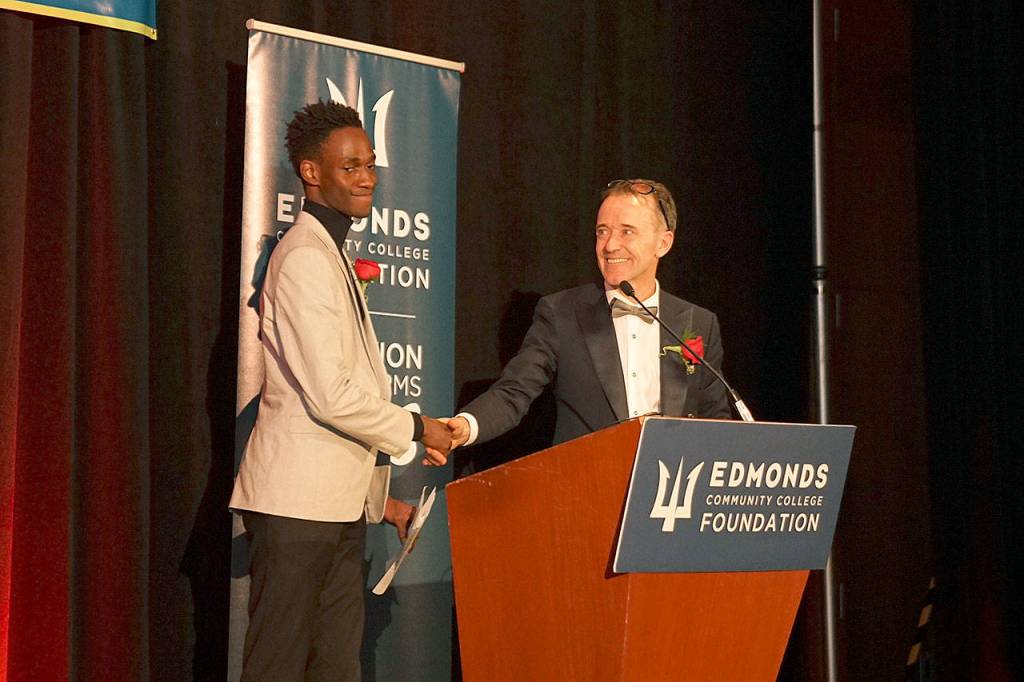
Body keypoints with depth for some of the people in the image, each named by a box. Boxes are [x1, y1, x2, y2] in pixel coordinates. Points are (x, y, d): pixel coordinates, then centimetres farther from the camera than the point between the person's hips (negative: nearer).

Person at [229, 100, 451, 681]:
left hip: (340, 502, 10)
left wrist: (376, 493, 19)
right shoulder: (305, 258, -13)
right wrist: (415, 429, -6)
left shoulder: (334, 254, 18)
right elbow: (330, 395, -19)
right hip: (298, 500, -10)